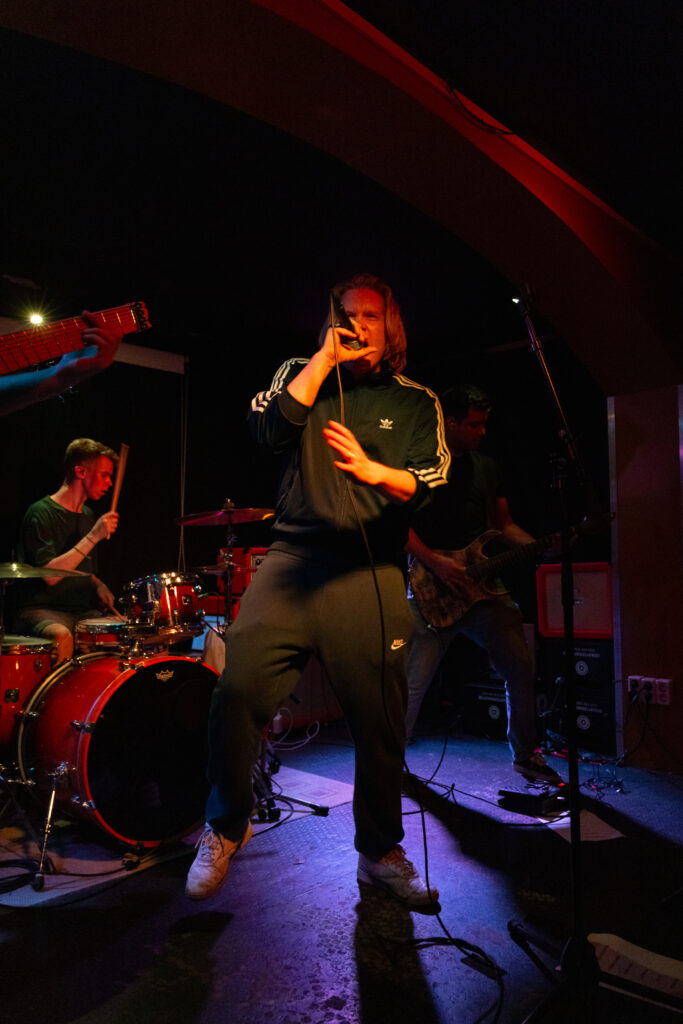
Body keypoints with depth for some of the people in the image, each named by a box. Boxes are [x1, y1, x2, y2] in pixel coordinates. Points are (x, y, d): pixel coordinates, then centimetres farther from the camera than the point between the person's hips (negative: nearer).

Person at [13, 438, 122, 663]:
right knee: (62, 636, -37)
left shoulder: (88, 516, 15)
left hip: (83, 611, 7)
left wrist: (99, 586, 4)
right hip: (40, 610, -6)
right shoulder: (41, 513, -9)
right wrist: (93, 537, -23)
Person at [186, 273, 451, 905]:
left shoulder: (417, 402, 16)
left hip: (372, 571, 0)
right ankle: (226, 827, 14)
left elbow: (431, 482, 1)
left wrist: (374, 471, -20)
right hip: (293, 556, 0)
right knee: (239, 686, -13)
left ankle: (381, 852, 25)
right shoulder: (301, 374, 18)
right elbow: (269, 429, -2)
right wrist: (325, 357, 0)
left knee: (381, 717, 1)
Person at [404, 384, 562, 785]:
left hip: (483, 582, 5)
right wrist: (435, 562, -15)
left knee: (521, 668, 2)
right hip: (432, 586, -5)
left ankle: (526, 754, 23)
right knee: (414, 681, -5)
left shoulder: (487, 466, 16)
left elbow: (505, 525, 19)